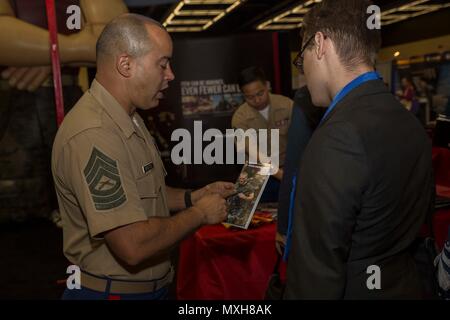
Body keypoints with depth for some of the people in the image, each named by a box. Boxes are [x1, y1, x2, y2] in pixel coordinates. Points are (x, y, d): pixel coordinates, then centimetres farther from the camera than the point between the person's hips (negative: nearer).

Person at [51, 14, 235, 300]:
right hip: (113, 290, -9)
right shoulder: (92, 135, -27)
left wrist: (196, 196, 3)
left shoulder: (130, 122, 7)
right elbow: (133, 245, -31)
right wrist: (200, 213, -17)